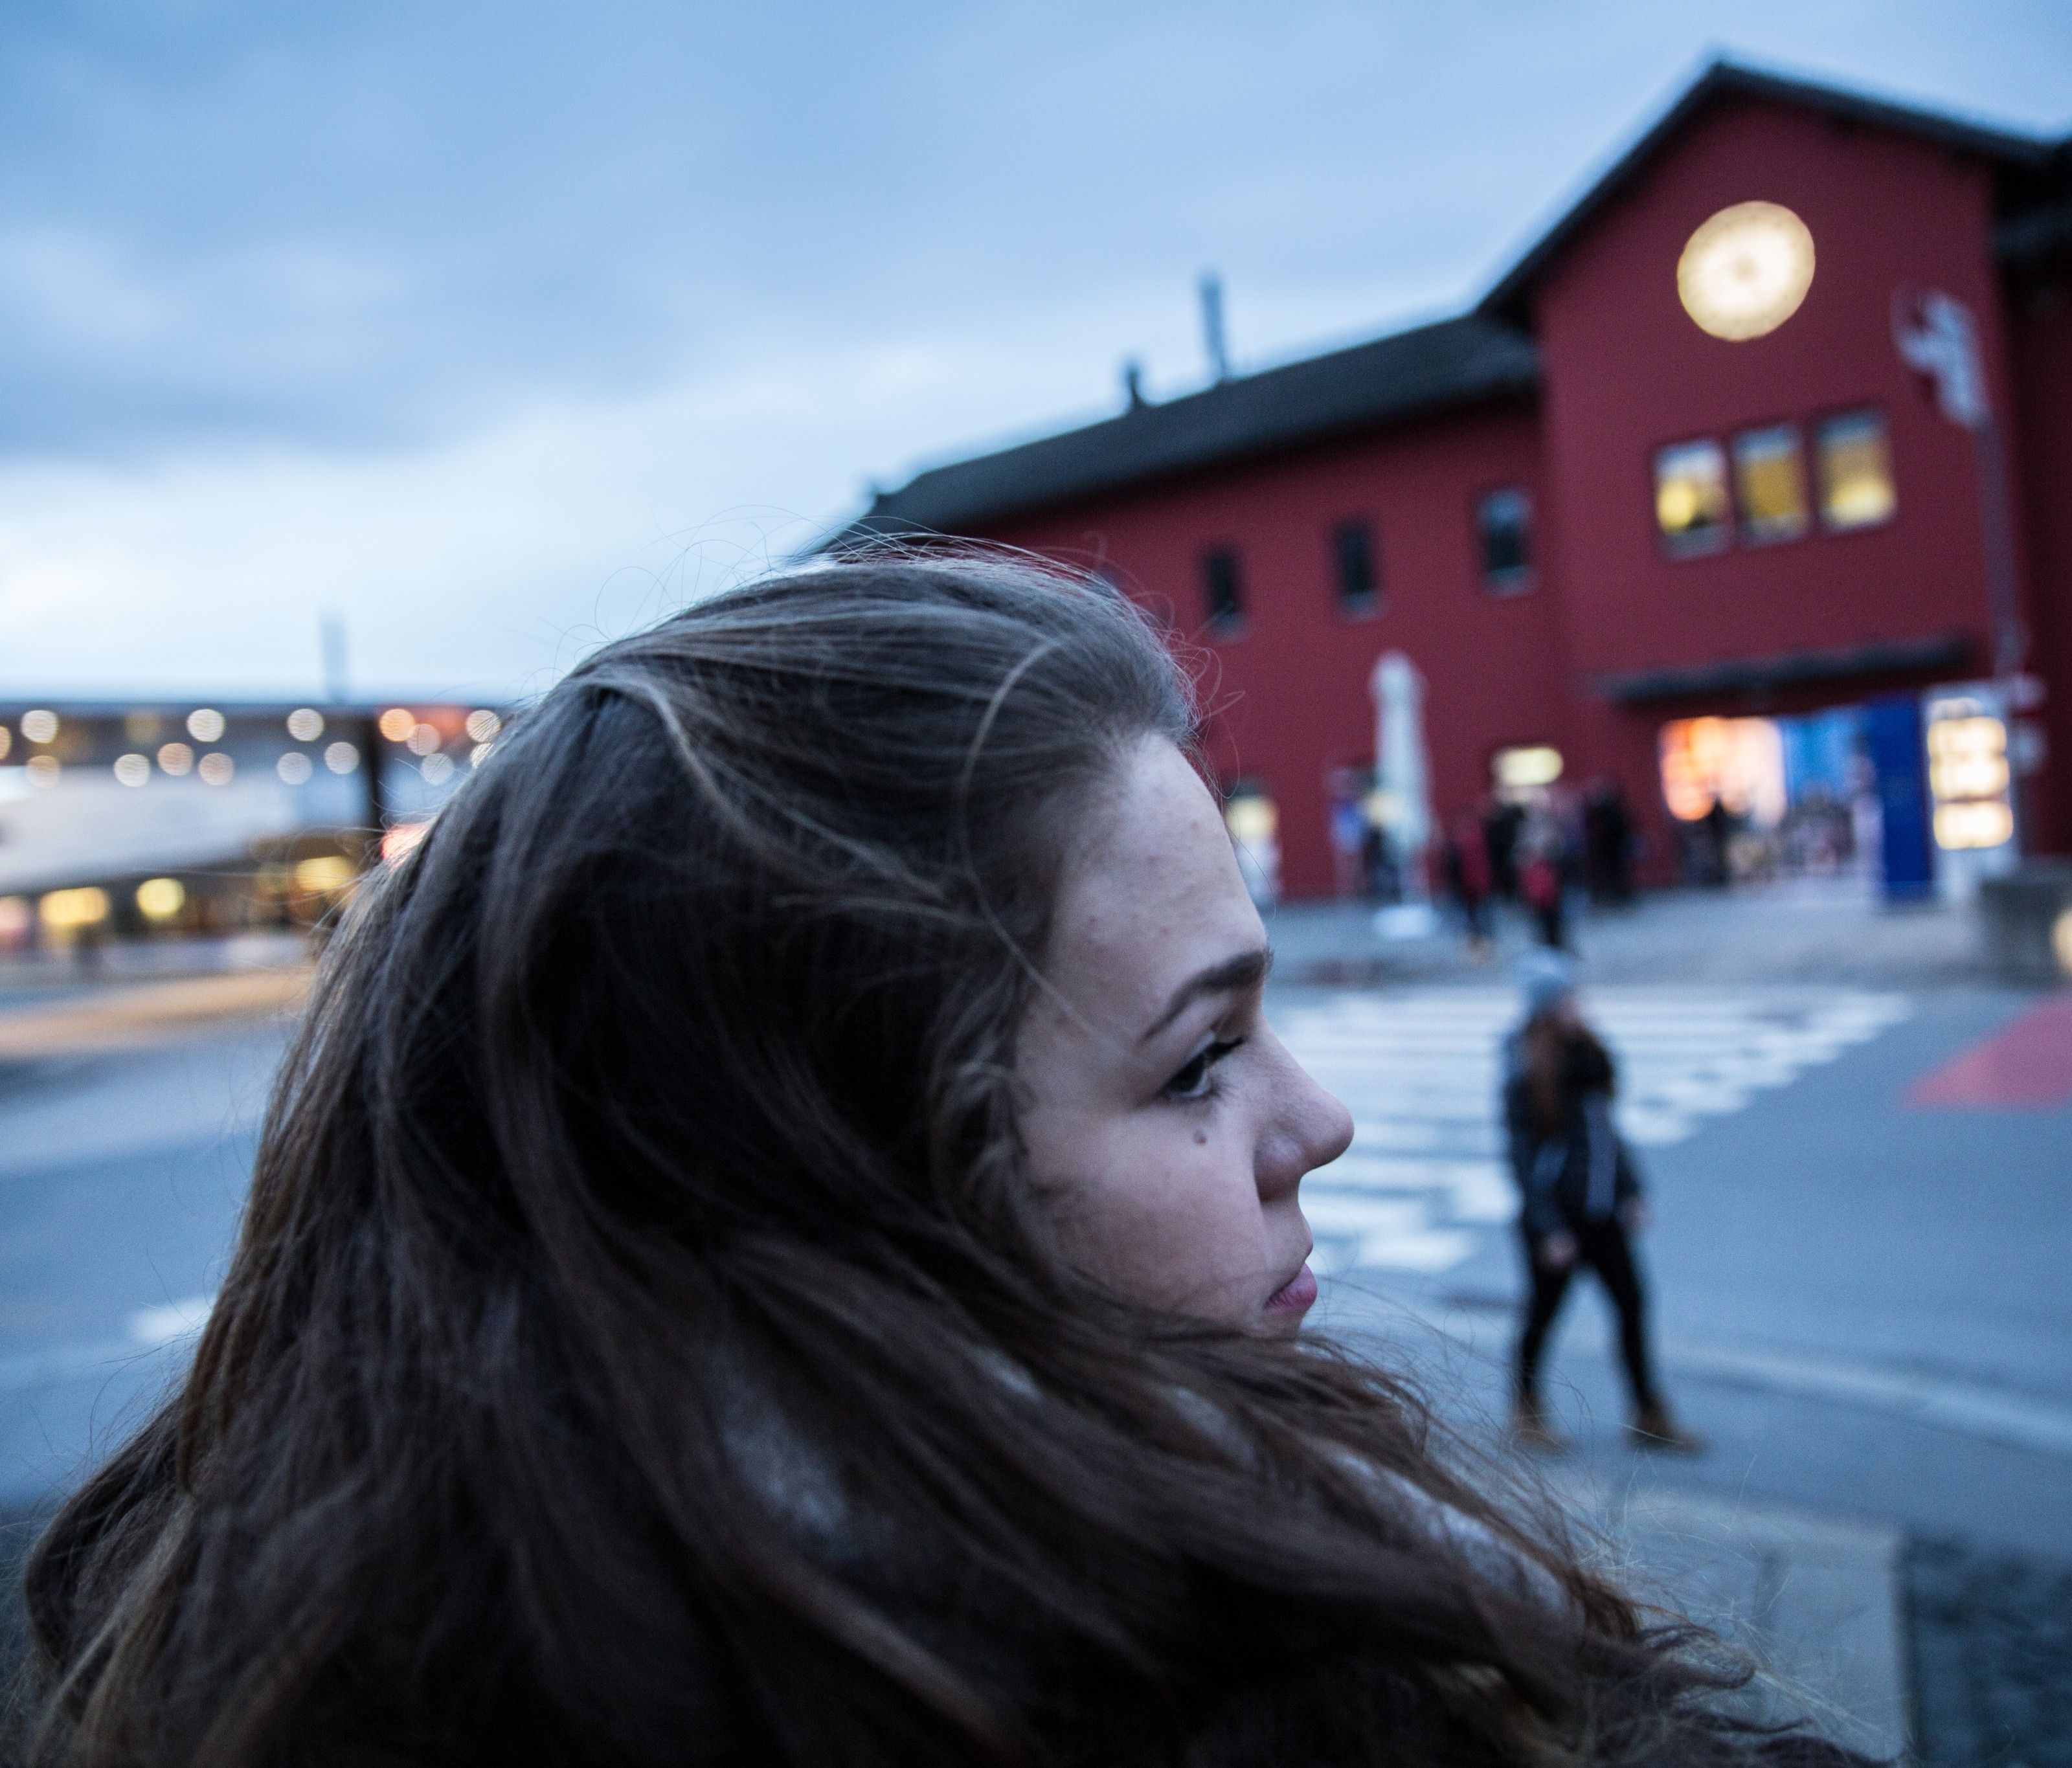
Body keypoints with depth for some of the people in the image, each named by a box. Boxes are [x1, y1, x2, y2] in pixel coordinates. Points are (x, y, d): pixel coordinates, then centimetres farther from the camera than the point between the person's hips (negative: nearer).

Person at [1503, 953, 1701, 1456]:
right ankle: (1526, 1411, 28)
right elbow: (1522, 1154, -16)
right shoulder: (1526, 1070, -17)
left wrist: (1632, 1190, 12)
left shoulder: (1585, 1049, 4)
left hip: (1600, 1209, 7)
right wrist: (1548, 1229, -17)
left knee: (1632, 1302, 9)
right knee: (1544, 1309, 8)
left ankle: (1650, 1416, 22)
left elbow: (1605, 1126, 14)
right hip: (1556, 1214, -7)